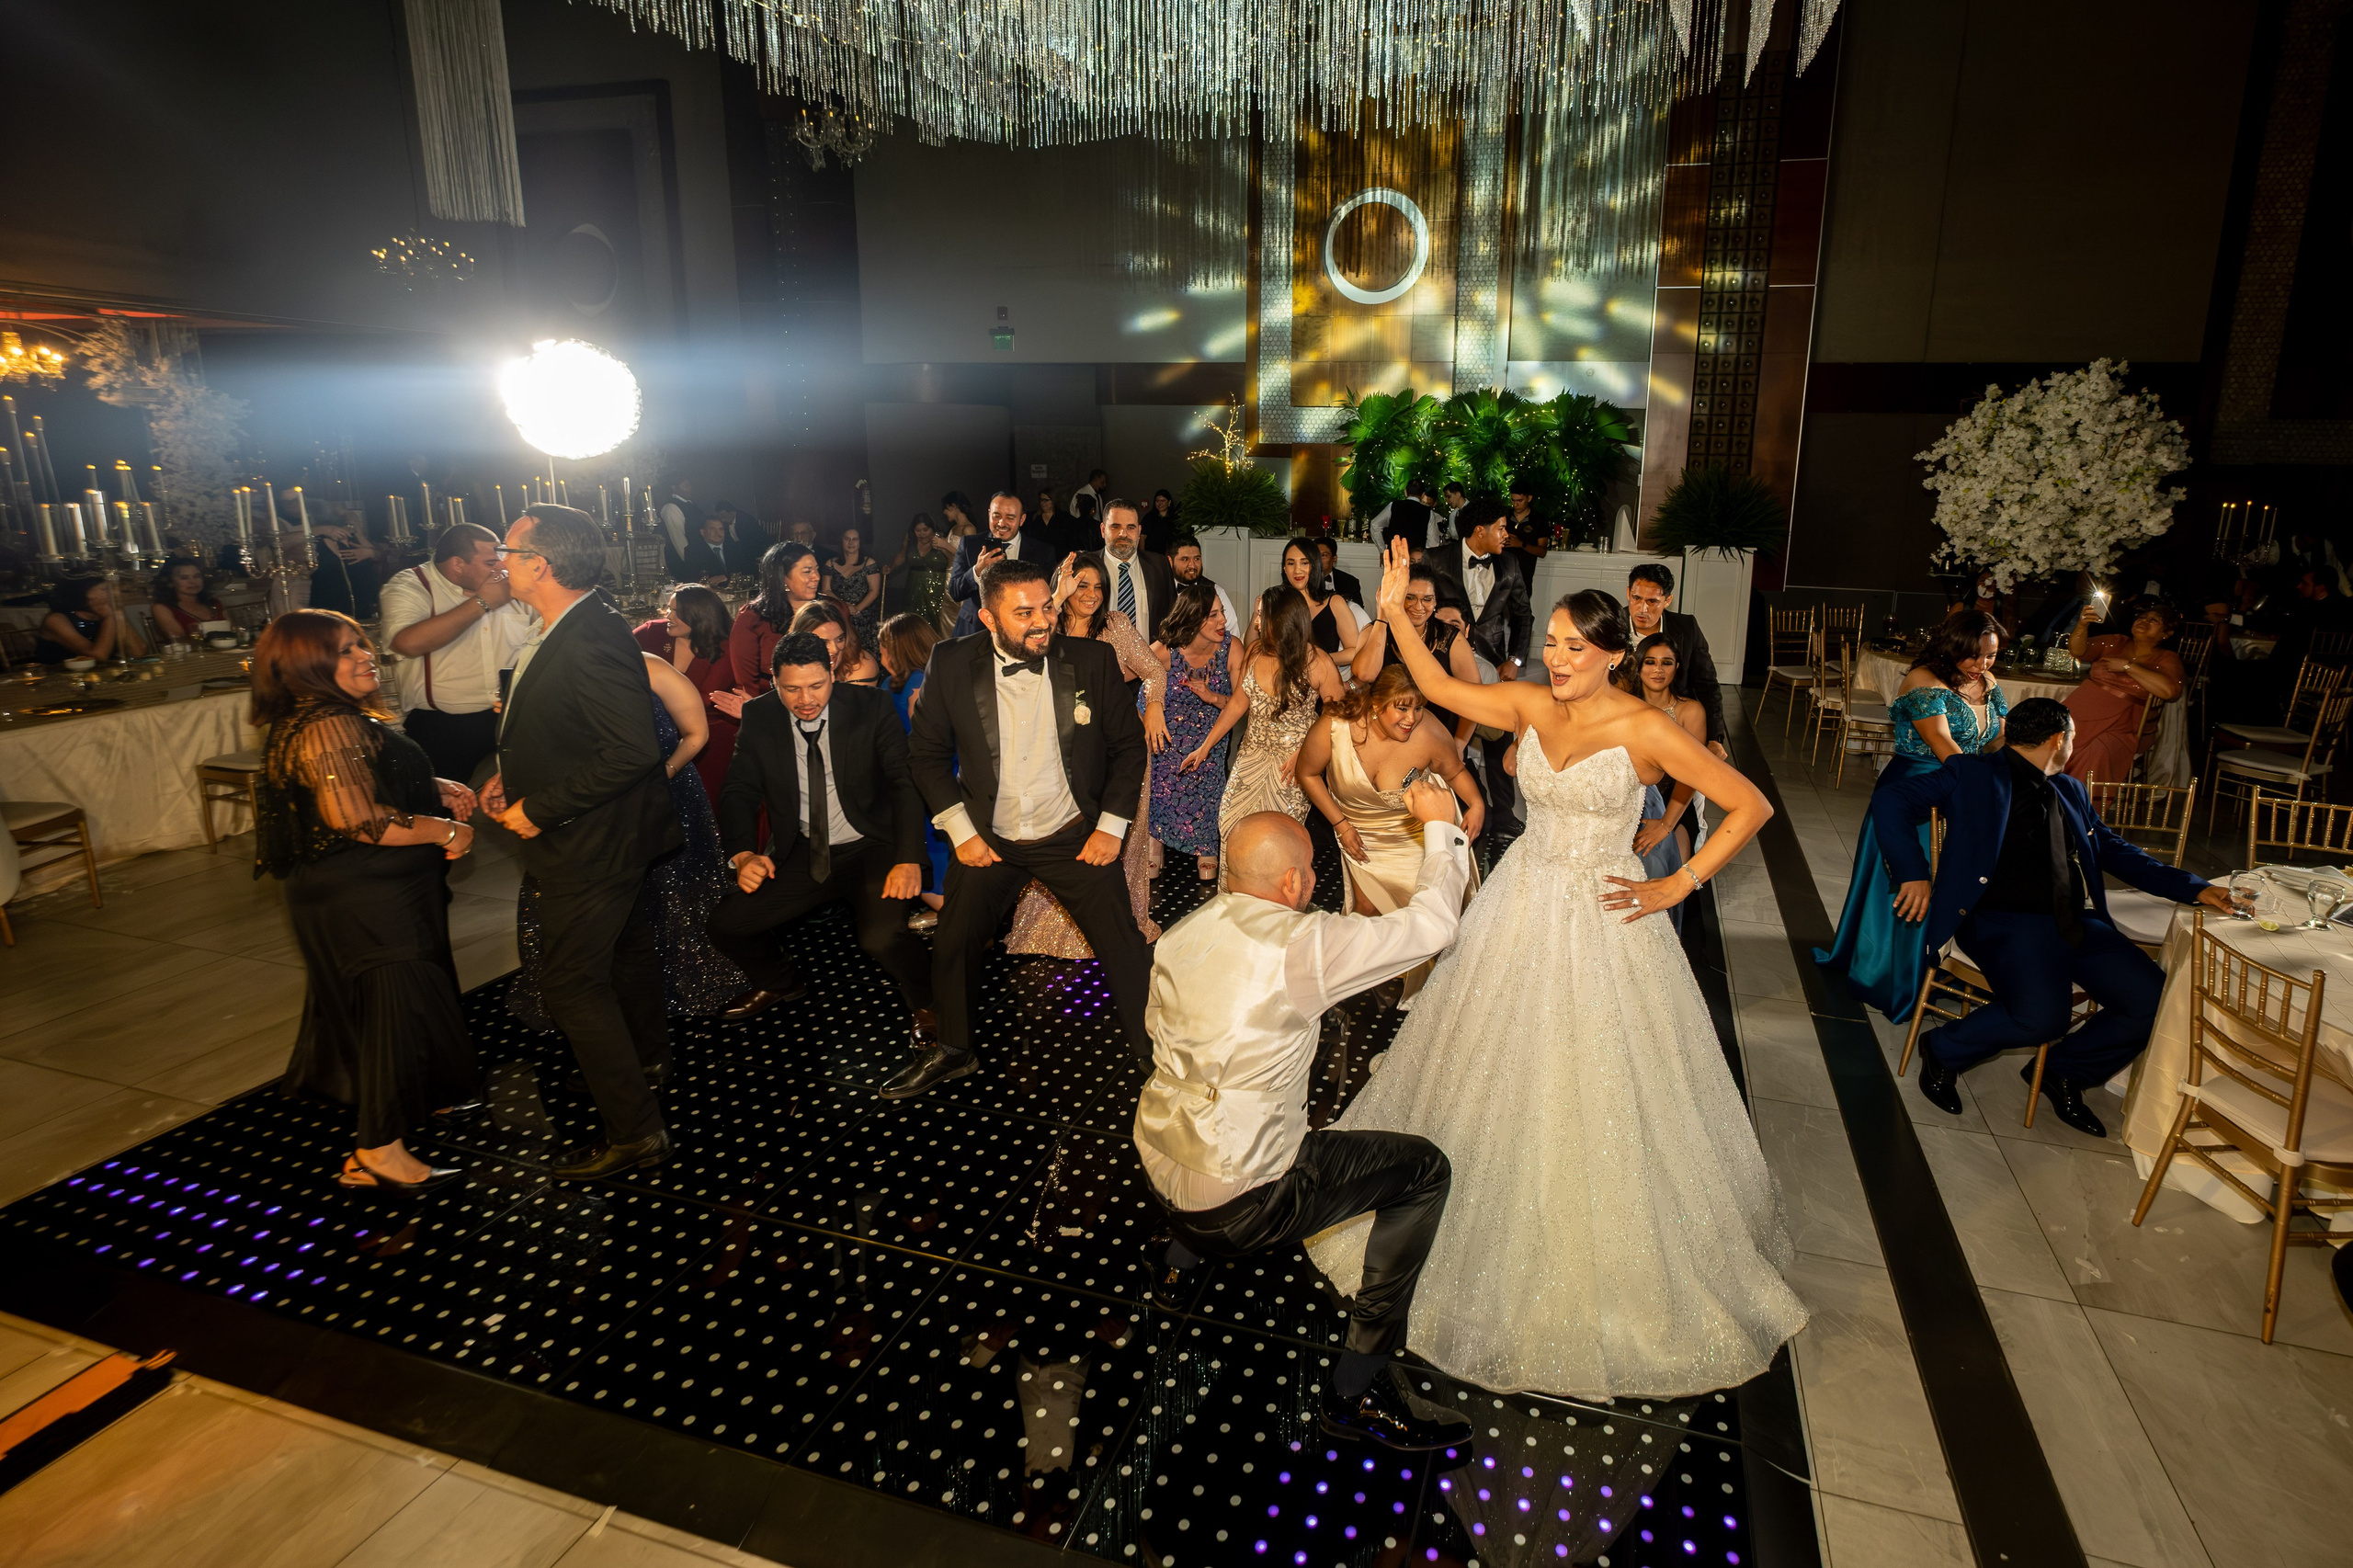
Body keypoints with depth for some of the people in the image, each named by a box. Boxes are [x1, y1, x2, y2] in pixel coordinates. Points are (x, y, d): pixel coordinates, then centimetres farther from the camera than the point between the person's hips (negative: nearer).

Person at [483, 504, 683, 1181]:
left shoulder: (590, 641, -28)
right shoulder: (570, 630, 4)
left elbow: (633, 751, -33)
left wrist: (540, 809, -25)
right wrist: (514, 774, 4)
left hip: (589, 845, -10)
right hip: (610, 835, 11)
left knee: (573, 984, -4)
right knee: (629, 949, 26)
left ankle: (633, 1131, 5)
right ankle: (648, 1059, 49)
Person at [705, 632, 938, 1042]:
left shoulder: (871, 708, -9)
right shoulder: (758, 717, -1)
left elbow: (904, 782, -11)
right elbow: (739, 791, 2)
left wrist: (909, 859, -24)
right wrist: (743, 854, -18)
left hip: (869, 850, -4)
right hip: (800, 855, 4)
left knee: (882, 936, -29)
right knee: (725, 924, -7)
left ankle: (926, 1004, 4)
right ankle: (780, 983, 26)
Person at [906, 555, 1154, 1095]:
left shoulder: (1092, 660, -11)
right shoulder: (952, 665, -10)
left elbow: (1128, 744, 0)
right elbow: (928, 752, 1)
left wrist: (1111, 826, -4)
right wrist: (960, 829, -5)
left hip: (1075, 836, -1)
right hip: (988, 839, 2)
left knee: (1124, 949, -2)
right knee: (952, 947, 9)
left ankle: (1154, 1051, 19)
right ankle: (953, 1051, 35)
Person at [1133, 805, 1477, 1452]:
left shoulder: (1179, 935, 1)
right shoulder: (1303, 943, -19)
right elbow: (1433, 925, -11)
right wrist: (1440, 825, 3)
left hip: (1157, 1166, 8)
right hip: (1238, 1202, -8)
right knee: (1426, 1170, 4)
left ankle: (1179, 1263, 39)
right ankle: (1357, 1387, 9)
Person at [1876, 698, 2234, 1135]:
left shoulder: (2071, 790, 25)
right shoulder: (1974, 776, 2)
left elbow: (2114, 851, 29)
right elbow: (1891, 798, -5)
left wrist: (2194, 887, 17)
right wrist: (1913, 874, -13)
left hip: (2078, 925, 7)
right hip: (2005, 921, -7)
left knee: (2156, 1002, -13)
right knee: (2040, 1017, -31)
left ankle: (2063, 1071, 12)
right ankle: (1942, 1052, -2)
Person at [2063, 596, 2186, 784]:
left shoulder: (2167, 659, 5)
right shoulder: (2115, 643, 17)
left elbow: (2170, 690, -14)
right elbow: (2077, 650, 4)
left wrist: (2127, 666, -10)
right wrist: (2082, 625, -16)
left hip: (2120, 730, -3)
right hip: (2076, 715, 3)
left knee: (2097, 755, -34)